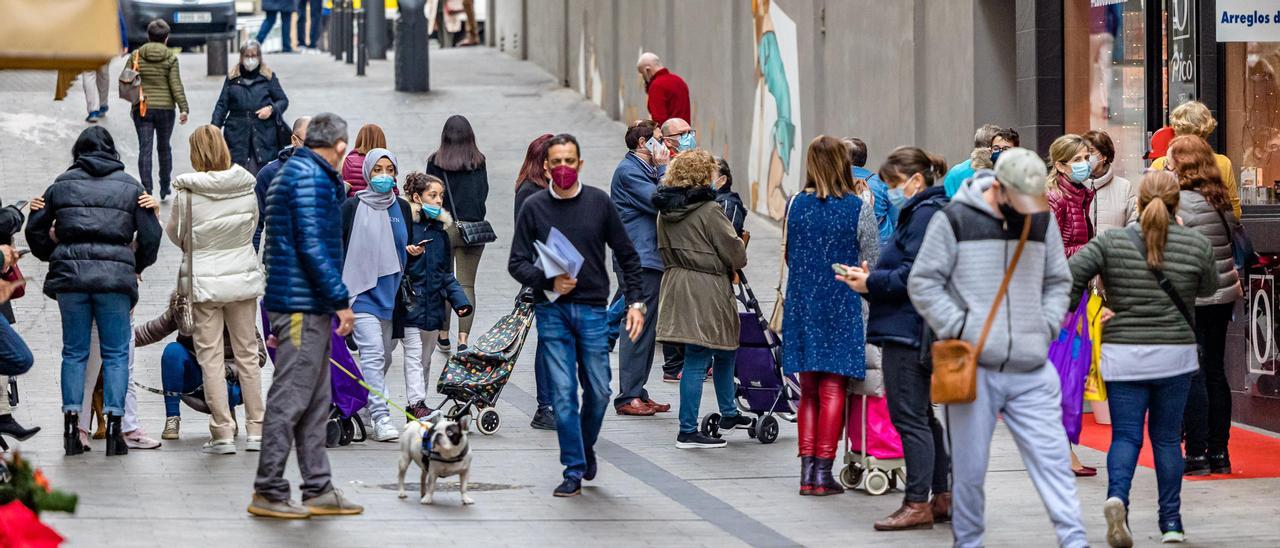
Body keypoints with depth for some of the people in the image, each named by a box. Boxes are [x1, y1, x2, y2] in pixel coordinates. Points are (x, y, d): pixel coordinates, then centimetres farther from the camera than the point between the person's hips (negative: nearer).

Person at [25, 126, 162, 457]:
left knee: (74, 352, 9)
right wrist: (137, 265, 23)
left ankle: (71, 426, 4)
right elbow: (150, 235, 6)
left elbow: (35, 230, 13)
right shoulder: (130, 186, 9)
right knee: (116, 353, 5)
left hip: (70, 276, 1)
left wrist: (53, 257, 30)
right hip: (115, 277, -1)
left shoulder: (61, 184, 10)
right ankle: (114, 424, -2)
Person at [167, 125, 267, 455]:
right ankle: (255, 431, 13)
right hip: (243, 276, 3)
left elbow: (175, 234, 1)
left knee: (211, 358, 2)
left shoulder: (188, 194, -14)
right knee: (247, 354, 11)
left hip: (204, 282, -3)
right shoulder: (247, 187, -4)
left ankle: (223, 434, 0)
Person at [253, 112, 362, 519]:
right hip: (303, 305, -11)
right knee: (290, 398, -7)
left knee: (316, 402, 13)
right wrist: (340, 300, -18)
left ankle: (318, 490, 17)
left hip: (307, 306, 11)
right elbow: (312, 244, -20)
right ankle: (268, 492, -4)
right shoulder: (310, 176, -13)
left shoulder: (293, 172, 20)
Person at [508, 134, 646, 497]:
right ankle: (574, 470, 2)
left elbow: (627, 256, 9)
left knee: (599, 391, 3)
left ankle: (586, 448, 30)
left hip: (592, 309, 1)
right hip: (551, 311, -1)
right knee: (564, 393, -4)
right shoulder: (534, 208, 2)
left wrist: (636, 302, 1)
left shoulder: (599, 203, 4)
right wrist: (548, 281, -17)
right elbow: (517, 263, 1)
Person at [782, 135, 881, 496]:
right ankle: (823, 471, -2)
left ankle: (807, 471, 7)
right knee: (833, 389, 1)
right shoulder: (858, 208, -9)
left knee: (809, 390, 11)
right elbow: (873, 261, -4)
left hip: (802, 303, 3)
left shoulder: (796, 205, 0)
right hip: (843, 306, -3)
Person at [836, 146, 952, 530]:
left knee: (910, 417, -7)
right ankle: (942, 498, 19)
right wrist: (872, 277, 7)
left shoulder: (924, 214, -13)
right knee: (925, 416, 14)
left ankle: (917, 504, -5)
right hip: (918, 330, 11)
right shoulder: (931, 210, 19)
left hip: (908, 331, -11)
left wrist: (872, 283, -12)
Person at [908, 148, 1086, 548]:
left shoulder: (1043, 221, 10)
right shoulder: (956, 219, -3)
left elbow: (1058, 282, 22)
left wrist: (1047, 327, 5)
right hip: (973, 367, -3)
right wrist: (958, 328, -9)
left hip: (1032, 369, 3)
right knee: (969, 469, 4)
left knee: (1053, 458, -3)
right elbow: (923, 282, 0)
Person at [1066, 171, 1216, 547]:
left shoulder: (1111, 243, -4)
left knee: (1125, 436, 4)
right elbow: (1208, 288, 14)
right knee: (1167, 438, 12)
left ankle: (1117, 495, -23)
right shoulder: (1196, 245, -3)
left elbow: (1069, 273, -13)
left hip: (1122, 355, 0)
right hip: (1175, 355, 0)